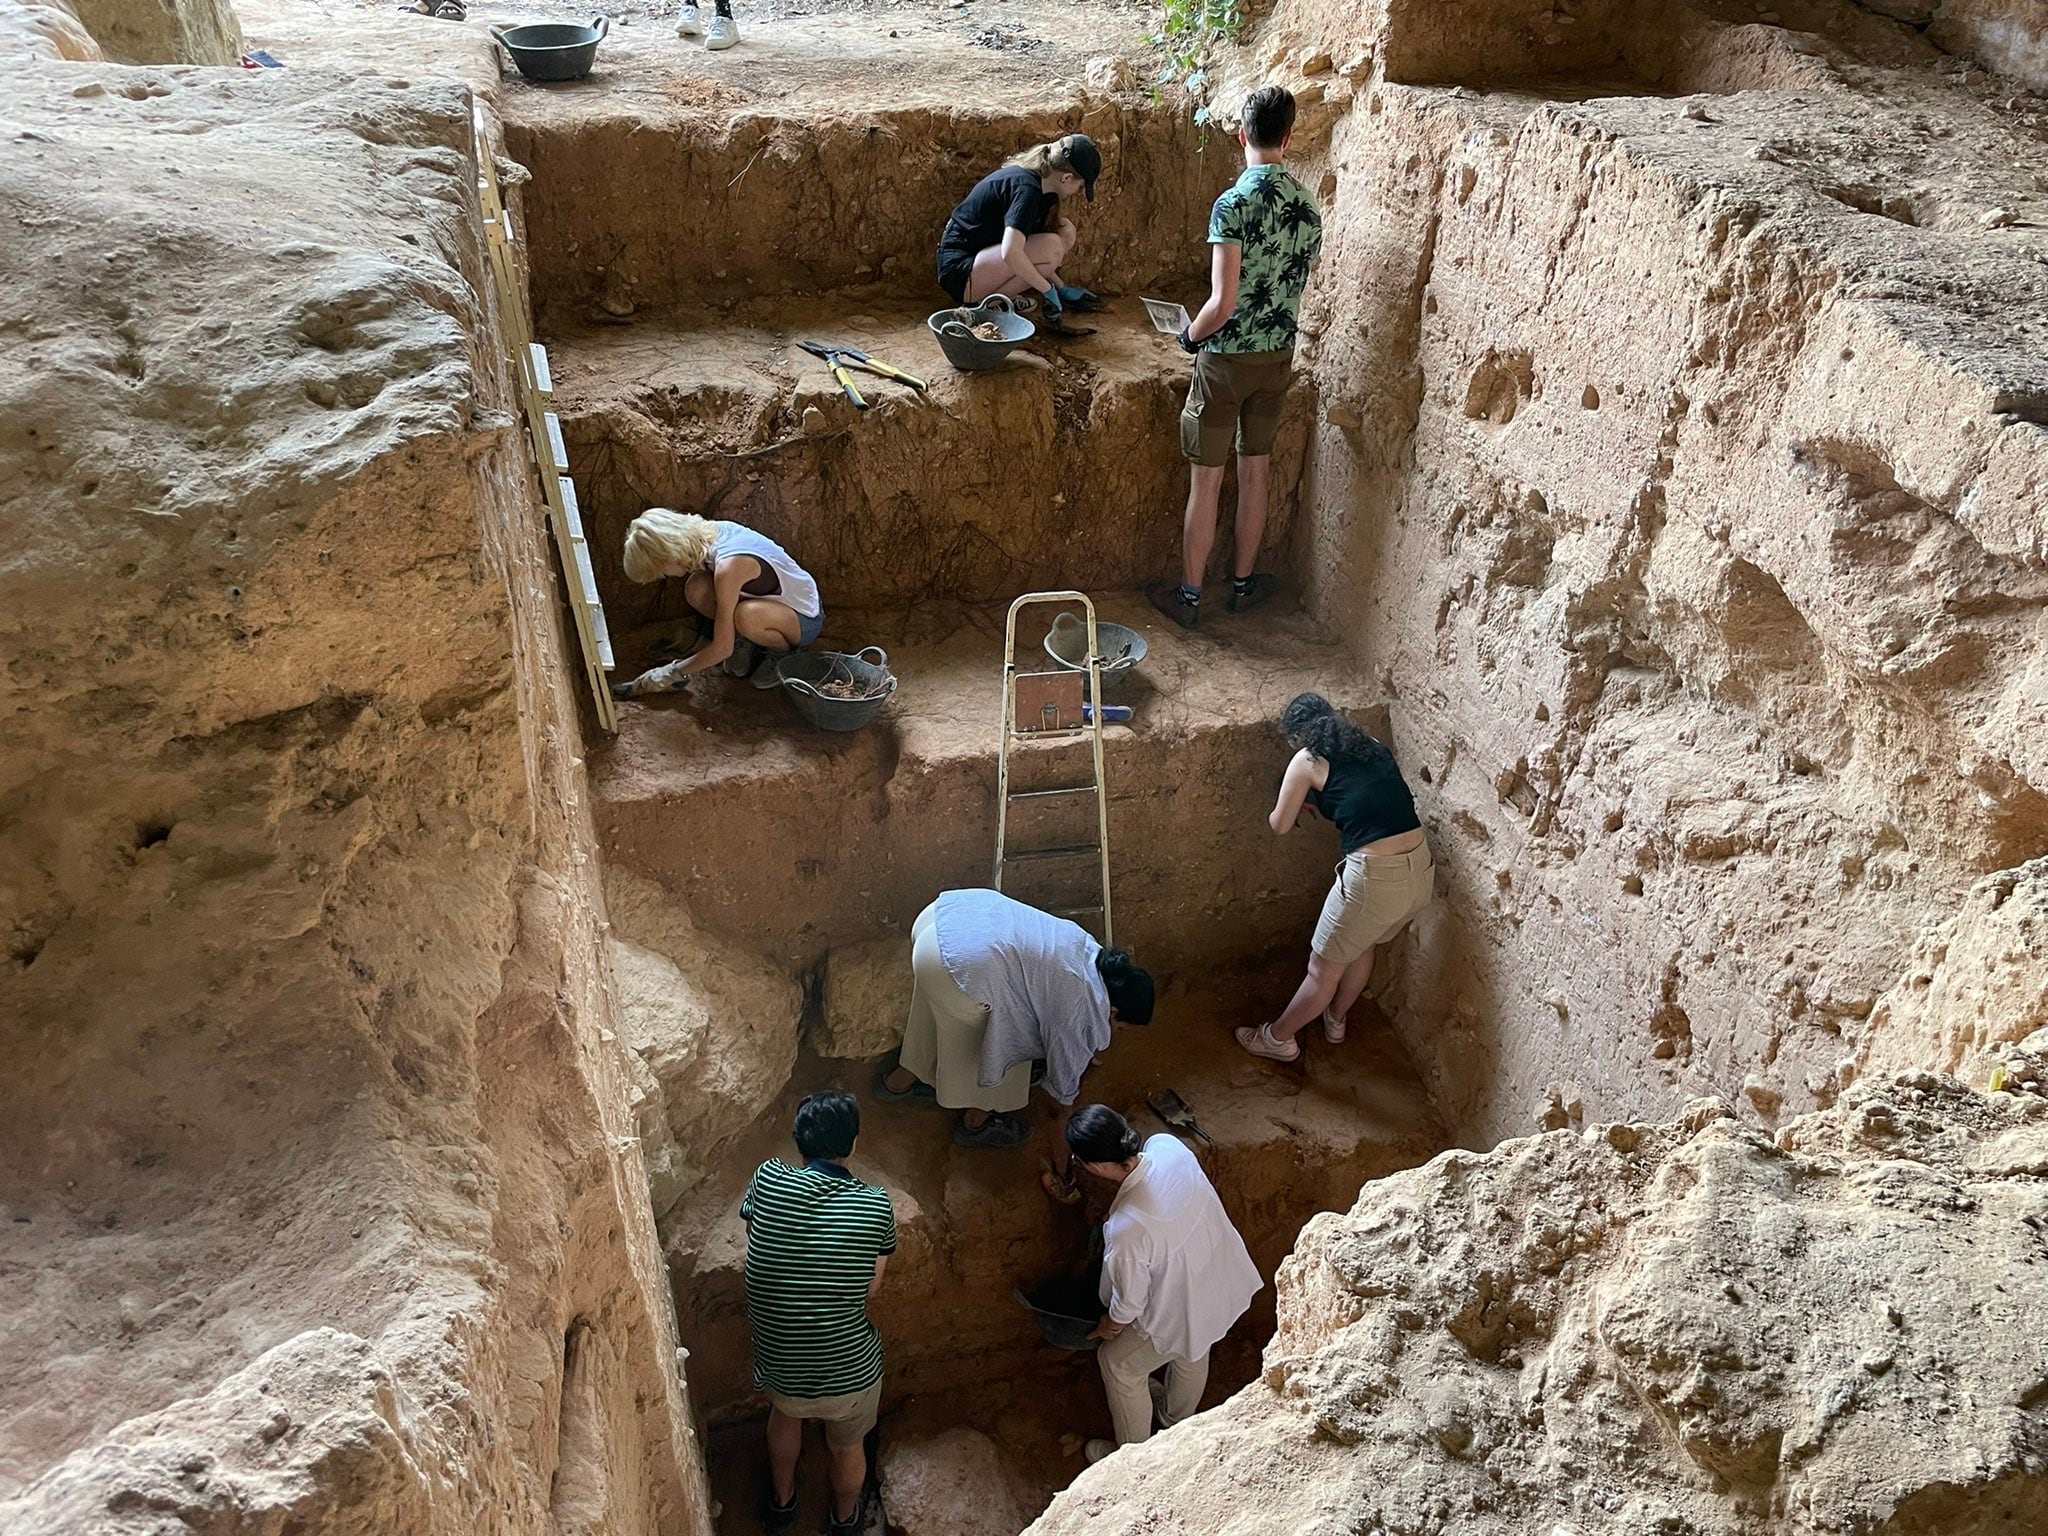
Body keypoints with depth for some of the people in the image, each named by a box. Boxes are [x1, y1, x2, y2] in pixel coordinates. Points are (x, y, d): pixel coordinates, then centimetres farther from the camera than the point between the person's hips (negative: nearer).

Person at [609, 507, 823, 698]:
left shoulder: (727, 567, -33)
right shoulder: (708, 534, -10)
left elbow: (722, 648, -26)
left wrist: (673, 673, -16)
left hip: (806, 619, -7)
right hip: (772, 601, 7)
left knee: (747, 615, -39)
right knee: (697, 589, -14)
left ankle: (784, 651, -7)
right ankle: (745, 642, 7)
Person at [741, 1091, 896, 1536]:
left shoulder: (768, 1180, -14)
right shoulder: (876, 1205, -16)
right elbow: (869, 1287, -3)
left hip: (777, 1363, 2)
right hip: (850, 1373, -1)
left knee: (785, 1413, 38)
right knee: (847, 1447, 32)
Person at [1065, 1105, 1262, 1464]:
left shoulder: (1126, 1228, -39)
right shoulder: (1168, 1146, -23)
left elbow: (1130, 1300, -20)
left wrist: (1111, 1324, 2)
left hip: (1181, 1312, -6)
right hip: (1225, 1279, 7)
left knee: (1118, 1364, 21)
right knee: (1192, 1353, 35)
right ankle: (1176, 1421, 64)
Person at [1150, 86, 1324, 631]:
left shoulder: (1233, 205, -20)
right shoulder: (1308, 205, 2)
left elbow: (1223, 303, -24)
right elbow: (1295, 287, 12)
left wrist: (1190, 335, -4)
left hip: (1228, 360, -6)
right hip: (1279, 356, 6)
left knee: (1206, 481, 4)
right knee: (1255, 474, 17)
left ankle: (1188, 597, 13)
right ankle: (1243, 582, 30)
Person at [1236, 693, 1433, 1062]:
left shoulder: (1308, 760, -2)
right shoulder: (1373, 748, 16)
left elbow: (1280, 825, 10)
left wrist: (1290, 807, 31)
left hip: (1376, 877, -7)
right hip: (1421, 870, 7)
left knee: (1323, 967, 14)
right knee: (1363, 944, 32)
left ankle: (1278, 1038, 32)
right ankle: (1336, 1020, 52)